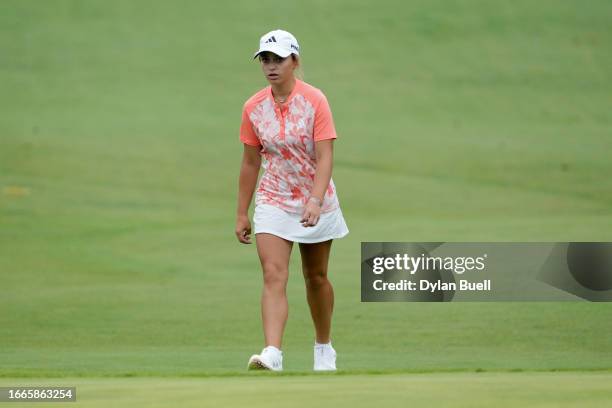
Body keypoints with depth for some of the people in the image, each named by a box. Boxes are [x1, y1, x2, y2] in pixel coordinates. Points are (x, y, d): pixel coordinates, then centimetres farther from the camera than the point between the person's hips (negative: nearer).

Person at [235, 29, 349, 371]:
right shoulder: (254, 107, -2)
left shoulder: (315, 101, -13)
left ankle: (324, 348, 32)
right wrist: (242, 214, 7)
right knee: (274, 275, -16)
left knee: (316, 277, 13)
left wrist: (316, 200, -33)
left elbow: (324, 157, -19)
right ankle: (272, 352, -28)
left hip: (315, 203, -1)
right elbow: (250, 163, 6)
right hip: (272, 201, 1)